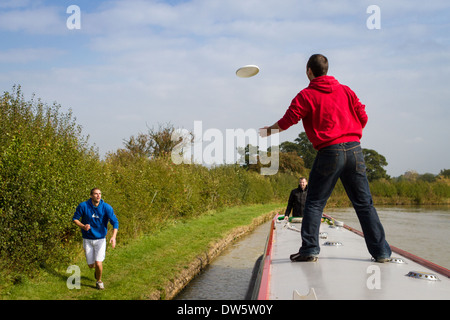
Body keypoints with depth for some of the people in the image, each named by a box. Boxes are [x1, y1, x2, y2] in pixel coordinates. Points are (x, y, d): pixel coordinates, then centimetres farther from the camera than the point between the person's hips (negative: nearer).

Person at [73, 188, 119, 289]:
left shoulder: (106, 207, -14)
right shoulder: (83, 206, -12)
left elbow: (115, 222, -17)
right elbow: (75, 219, -1)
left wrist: (113, 236, -33)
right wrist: (83, 226, -21)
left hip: (100, 239, -1)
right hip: (87, 239, 1)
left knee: (98, 264, -11)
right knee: (91, 265, 7)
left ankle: (99, 281, 19)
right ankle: (98, 270, 45)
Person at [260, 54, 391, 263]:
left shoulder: (306, 95, 1)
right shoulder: (346, 90, 14)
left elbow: (287, 121, -1)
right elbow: (363, 117, 12)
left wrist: (267, 131, 17)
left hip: (329, 152, -4)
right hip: (354, 149, 4)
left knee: (315, 202, 6)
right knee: (364, 203, 8)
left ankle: (309, 249, 4)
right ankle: (381, 252, 8)